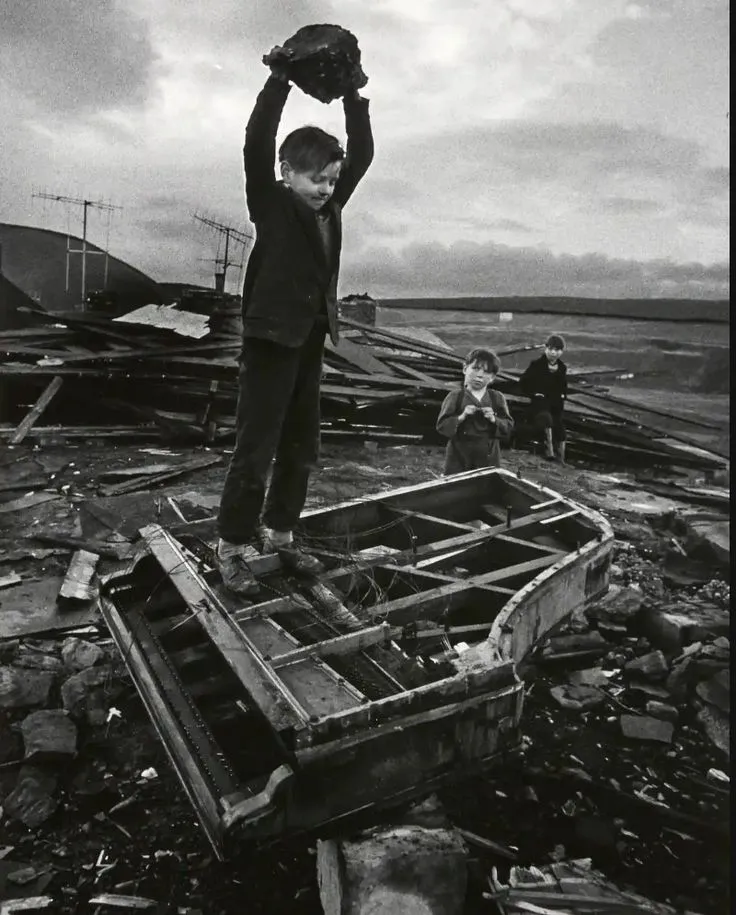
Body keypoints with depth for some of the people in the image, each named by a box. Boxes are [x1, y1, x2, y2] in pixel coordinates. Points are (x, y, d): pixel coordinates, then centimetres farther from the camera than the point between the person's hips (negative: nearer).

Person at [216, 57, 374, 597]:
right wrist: (281, 77, -16)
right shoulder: (271, 204, -3)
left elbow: (363, 154, 15)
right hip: (271, 340, -7)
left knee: (301, 450, 11)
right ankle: (233, 548, 7)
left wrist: (352, 95, 7)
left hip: (311, 342, 7)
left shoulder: (329, 207, 12)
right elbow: (257, 144, -17)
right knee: (255, 450, -4)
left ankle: (280, 536, 25)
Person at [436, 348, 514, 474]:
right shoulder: (455, 397, -4)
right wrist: (461, 417, -20)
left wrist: (494, 420, -15)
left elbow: (508, 426, 3)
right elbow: (441, 426, -7)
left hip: (489, 458, 2)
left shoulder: (497, 398, 3)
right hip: (459, 458, -2)